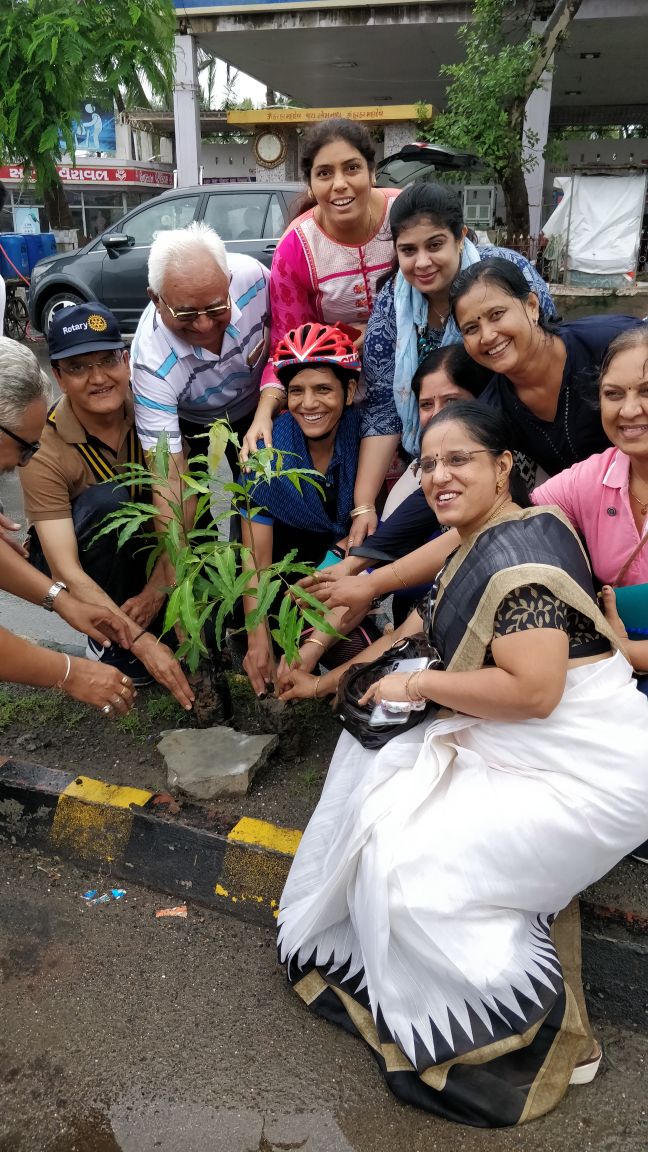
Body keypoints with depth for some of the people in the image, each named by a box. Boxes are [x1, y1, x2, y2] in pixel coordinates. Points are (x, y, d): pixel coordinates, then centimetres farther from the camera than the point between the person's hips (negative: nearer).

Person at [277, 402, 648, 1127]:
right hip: (512, 745, 10)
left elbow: (533, 689, -28)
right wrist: (330, 682, 24)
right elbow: (419, 632, 20)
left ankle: (550, 1036, 7)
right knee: (381, 760, 12)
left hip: (582, 768, -10)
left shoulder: (517, 550, -21)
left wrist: (418, 685, -16)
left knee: (415, 867, -15)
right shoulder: (479, 548, 10)